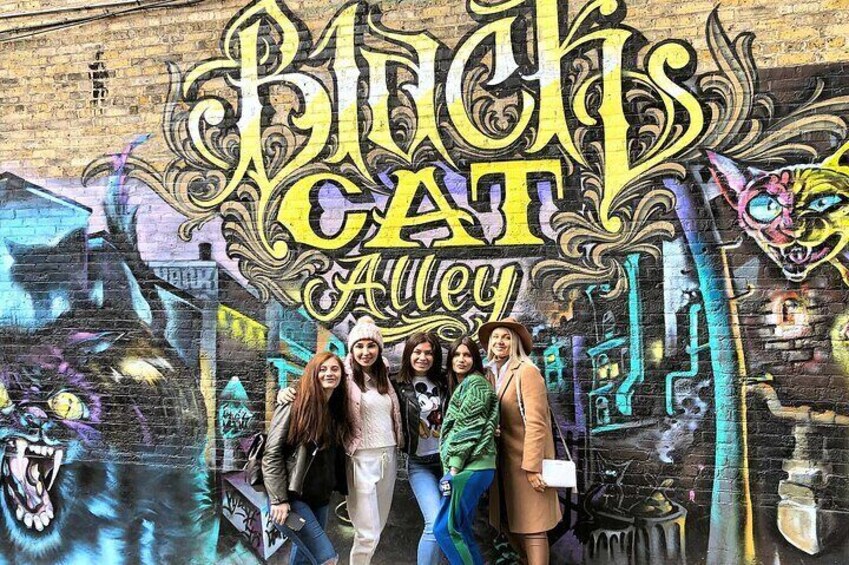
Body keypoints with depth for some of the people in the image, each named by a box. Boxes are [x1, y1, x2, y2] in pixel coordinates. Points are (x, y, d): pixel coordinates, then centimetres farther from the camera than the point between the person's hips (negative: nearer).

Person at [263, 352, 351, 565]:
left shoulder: (338, 410, 7)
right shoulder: (293, 406, -12)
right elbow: (272, 454, -14)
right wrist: (279, 499, -18)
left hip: (320, 498, 7)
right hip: (292, 497, -6)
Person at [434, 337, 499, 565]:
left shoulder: (475, 383, -5)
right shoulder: (461, 386, 22)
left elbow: (469, 427, -14)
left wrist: (454, 467, -17)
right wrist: (453, 468, 11)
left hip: (470, 466, -9)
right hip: (470, 467, 9)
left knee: (445, 529, -10)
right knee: (460, 529, 10)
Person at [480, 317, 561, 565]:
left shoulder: (526, 371, -12)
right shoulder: (490, 373, 7)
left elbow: (536, 423, -18)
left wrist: (532, 466, -22)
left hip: (526, 460, -7)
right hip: (503, 460, 7)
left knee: (531, 527, -2)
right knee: (508, 524, 14)